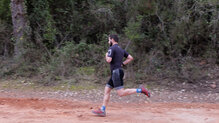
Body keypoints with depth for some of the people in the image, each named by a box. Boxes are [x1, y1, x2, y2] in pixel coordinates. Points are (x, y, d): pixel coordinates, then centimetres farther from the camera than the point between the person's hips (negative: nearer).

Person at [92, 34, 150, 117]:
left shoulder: (112, 48, -7)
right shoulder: (121, 49, 20)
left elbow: (108, 60, -18)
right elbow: (130, 58, 19)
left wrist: (106, 55, 3)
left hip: (116, 72, -10)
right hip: (115, 73, 10)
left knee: (121, 93, -14)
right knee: (107, 90, 9)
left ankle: (140, 90, -17)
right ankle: (102, 110, 8)